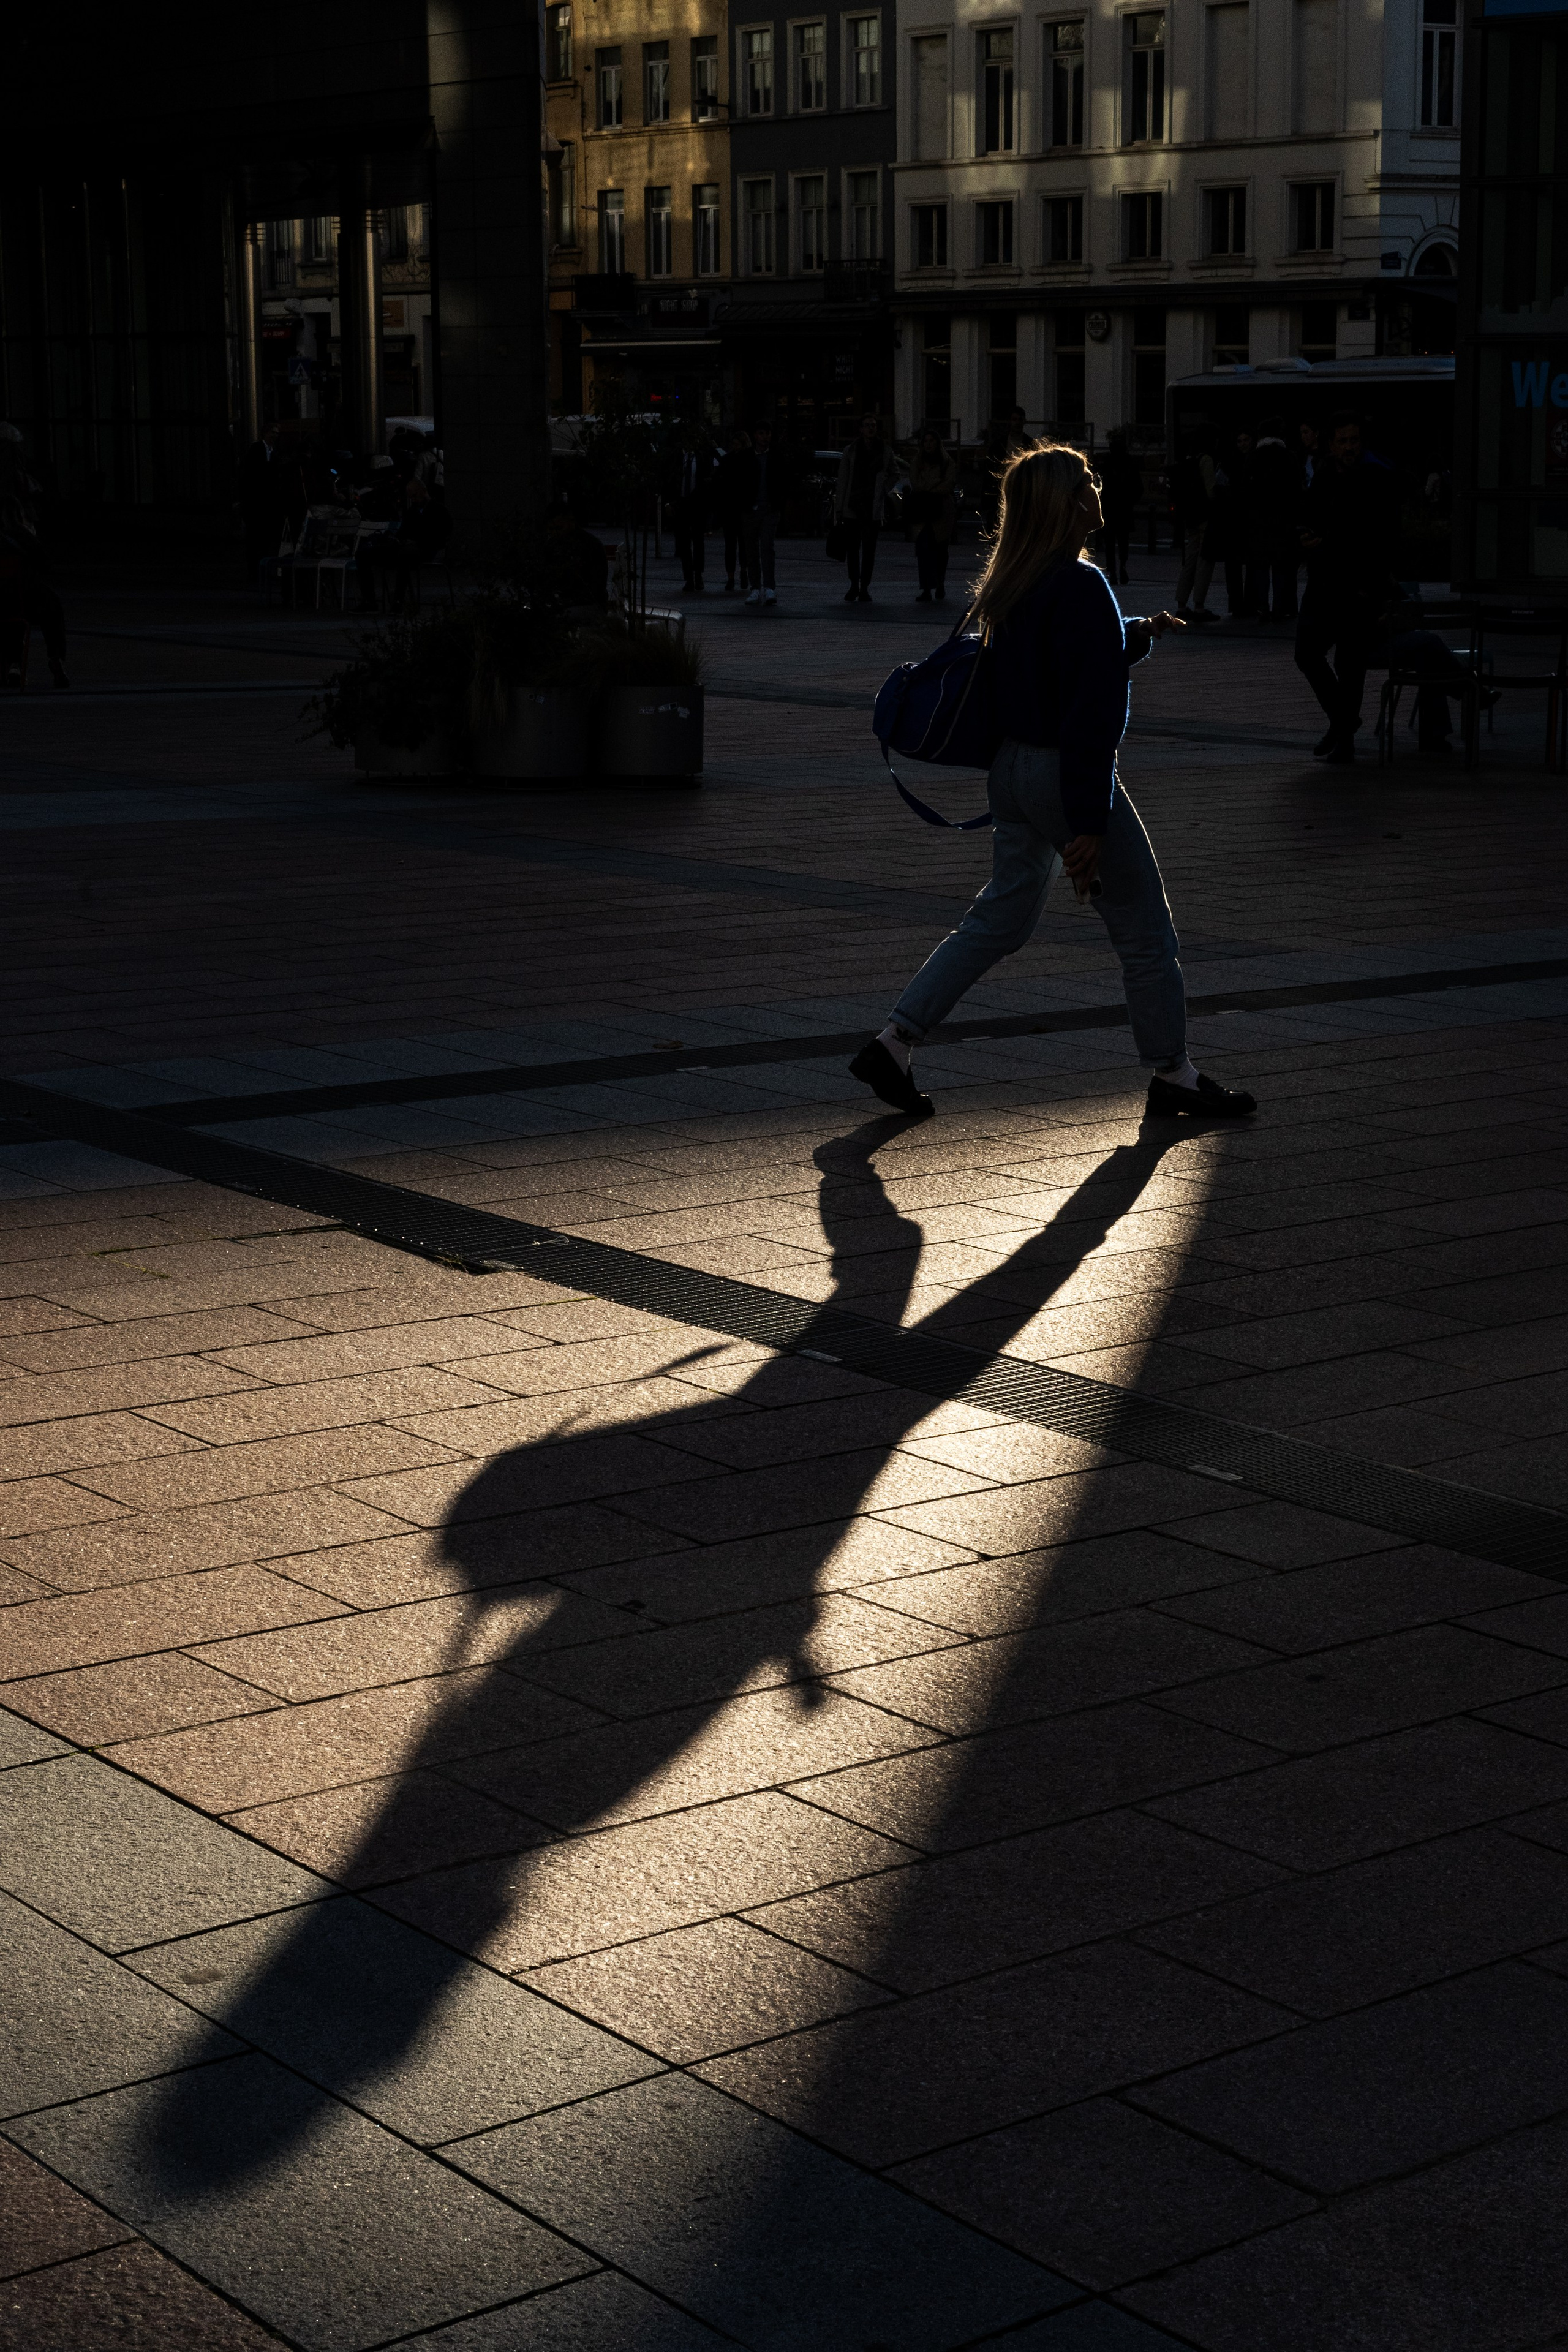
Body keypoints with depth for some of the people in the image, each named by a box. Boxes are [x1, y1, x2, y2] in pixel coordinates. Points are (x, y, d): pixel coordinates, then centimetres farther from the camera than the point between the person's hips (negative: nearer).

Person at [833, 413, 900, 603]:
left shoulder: (885, 450, 5)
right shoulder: (850, 450, 3)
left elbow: (894, 474, 20)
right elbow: (842, 480, 2)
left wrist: (883, 491, 5)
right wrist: (838, 508, -2)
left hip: (873, 506, 0)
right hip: (853, 505, 0)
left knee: (869, 549, 1)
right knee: (853, 547, 0)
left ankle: (864, 588, 7)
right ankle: (854, 586, 12)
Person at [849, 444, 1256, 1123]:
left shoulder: (1010, 585, 8)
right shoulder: (1081, 586, -19)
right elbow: (1089, 713, -21)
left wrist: (1138, 635, 13)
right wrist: (1088, 824, -21)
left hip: (1012, 769, 9)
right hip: (1065, 775, -9)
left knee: (1000, 917, 17)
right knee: (1145, 932, 6)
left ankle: (893, 1044, 11)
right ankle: (1172, 1076, 17)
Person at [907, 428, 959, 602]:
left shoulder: (948, 463, 5)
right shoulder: (917, 463, 12)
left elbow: (949, 486, -6)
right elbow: (915, 484, 0)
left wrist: (927, 488, -8)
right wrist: (937, 484, -10)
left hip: (942, 511, -1)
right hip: (922, 513, 1)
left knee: (941, 550, 6)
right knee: (923, 549, -11)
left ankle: (940, 586, 21)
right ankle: (927, 590, -15)